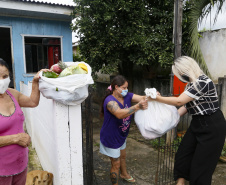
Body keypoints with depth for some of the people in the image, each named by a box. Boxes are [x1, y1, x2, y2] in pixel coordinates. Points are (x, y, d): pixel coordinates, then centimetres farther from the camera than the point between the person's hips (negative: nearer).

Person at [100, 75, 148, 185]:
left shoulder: (127, 96, -8)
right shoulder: (110, 101, -31)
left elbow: (143, 98, -17)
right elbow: (119, 114, -48)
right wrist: (137, 107, -57)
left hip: (121, 135, 8)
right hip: (111, 137, -8)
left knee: (122, 156, 31)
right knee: (116, 164, 7)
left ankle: (124, 174, 58)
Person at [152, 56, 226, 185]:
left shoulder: (203, 82, -23)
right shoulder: (191, 83, 6)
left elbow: (179, 101, -24)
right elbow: (187, 105, 8)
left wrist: (158, 98, -15)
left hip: (212, 127, -9)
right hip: (197, 124, 9)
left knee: (201, 164, 3)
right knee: (182, 155, 10)